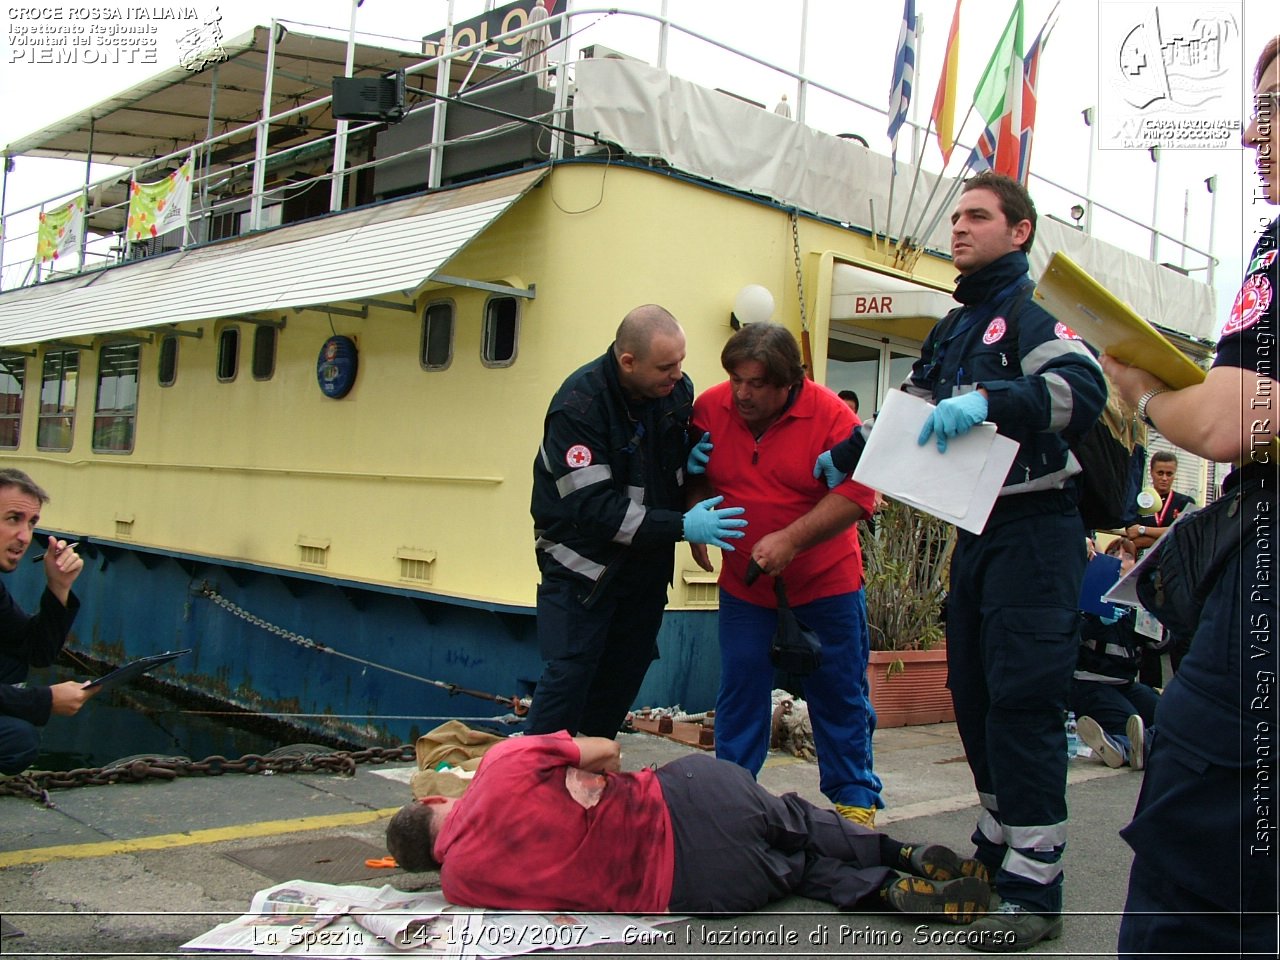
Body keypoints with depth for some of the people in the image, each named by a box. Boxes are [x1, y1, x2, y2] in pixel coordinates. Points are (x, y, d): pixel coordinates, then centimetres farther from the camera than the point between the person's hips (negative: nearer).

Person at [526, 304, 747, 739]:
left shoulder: (679, 389, -5)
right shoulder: (579, 404, -23)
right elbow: (593, 507, -28)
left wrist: (692, 459, -9)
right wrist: (681, 526, -31)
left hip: (648, 564, 6)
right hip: (585, 560, -6)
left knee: (625, 672, 11)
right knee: (569, 674, -8)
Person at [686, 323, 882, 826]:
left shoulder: (830, 414, -16)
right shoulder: (709, 407, -6)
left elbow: (858, 492, -20)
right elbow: (694, 476, 9)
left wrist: (791, 540, -26)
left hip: (826, 583, -2)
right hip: (744, 584, 2)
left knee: (840, 695, 8)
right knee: (739, 692, 5)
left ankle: (854, 801, 22)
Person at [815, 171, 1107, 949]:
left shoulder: (1026, 317, -8)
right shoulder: (952, 332, 18)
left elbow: (1086, 385, -27)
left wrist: (992, 401, -39)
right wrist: (848, 453, 16)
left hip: (1034, 534, -9)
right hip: (977, 534, 9)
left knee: (1022, 703, -10)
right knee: (974, 696, 13)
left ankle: (1034, 892, -3)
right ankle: (996, 855, 27)